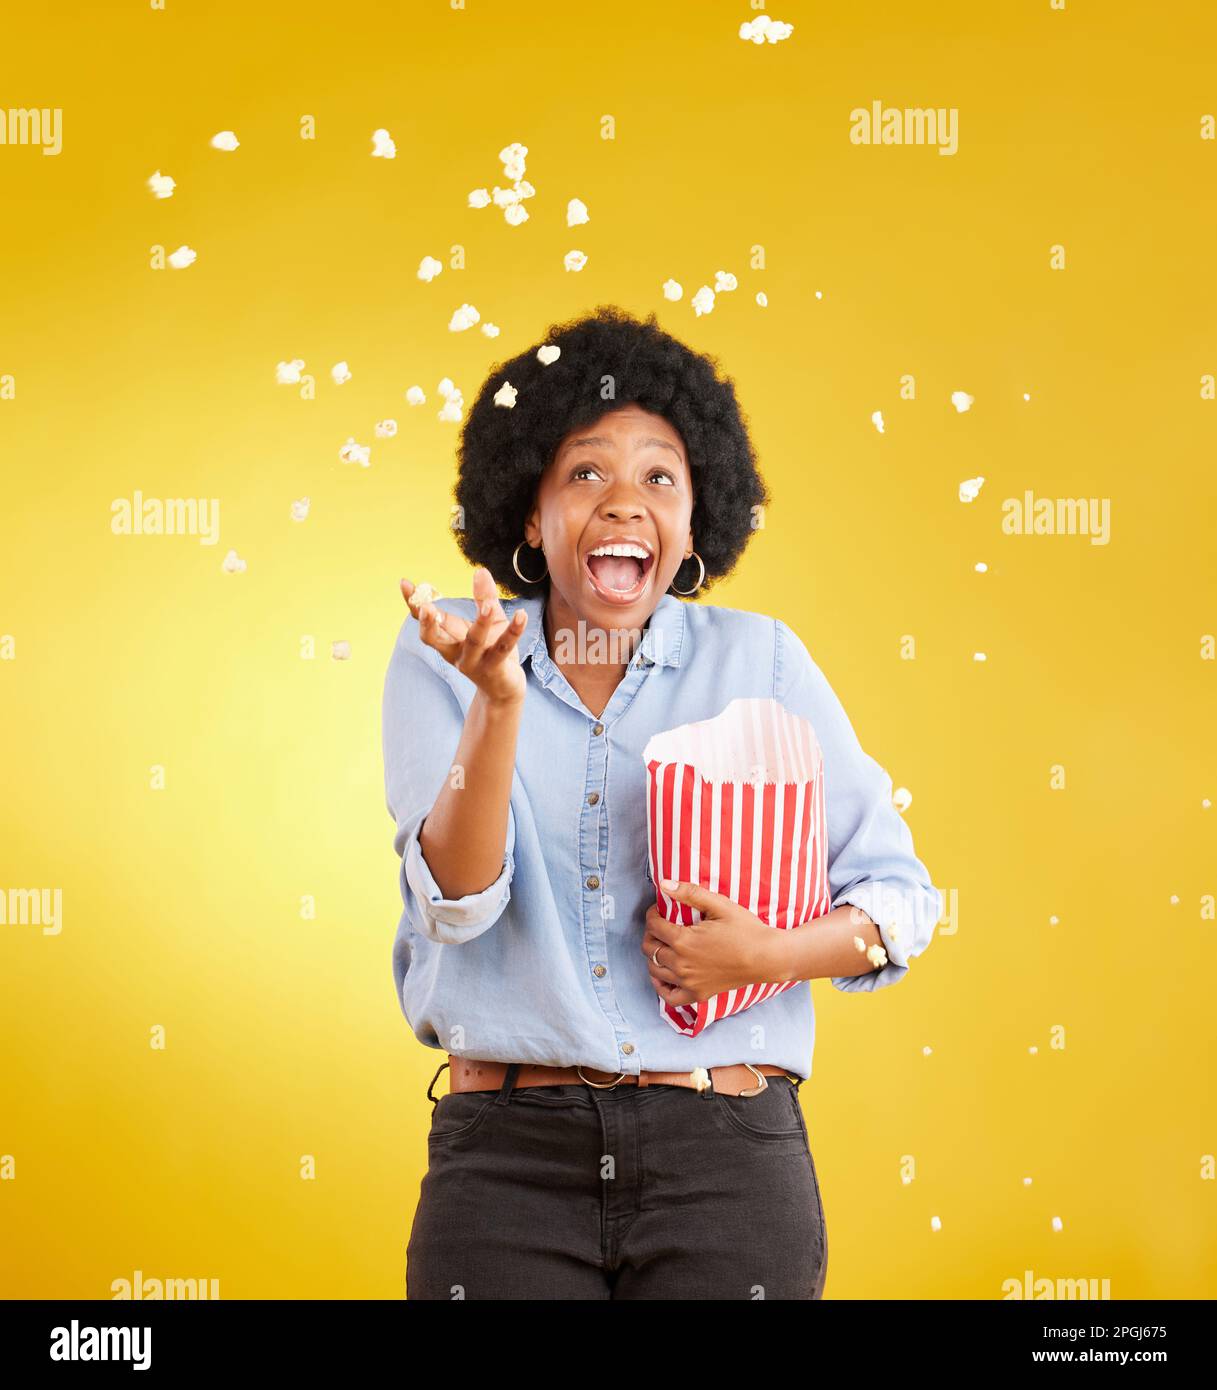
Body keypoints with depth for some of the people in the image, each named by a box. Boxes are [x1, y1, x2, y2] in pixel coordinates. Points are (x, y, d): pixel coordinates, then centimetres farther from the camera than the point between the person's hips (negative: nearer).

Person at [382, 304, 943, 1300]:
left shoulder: (759, 660, 3)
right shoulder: (440, 657, 2)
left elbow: (901, 892, 6)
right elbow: (455, 905, -10)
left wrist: (771, 955, -13)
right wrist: (499, 696, -23)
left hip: (726, 1156, 1)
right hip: (509, 1162, 0)